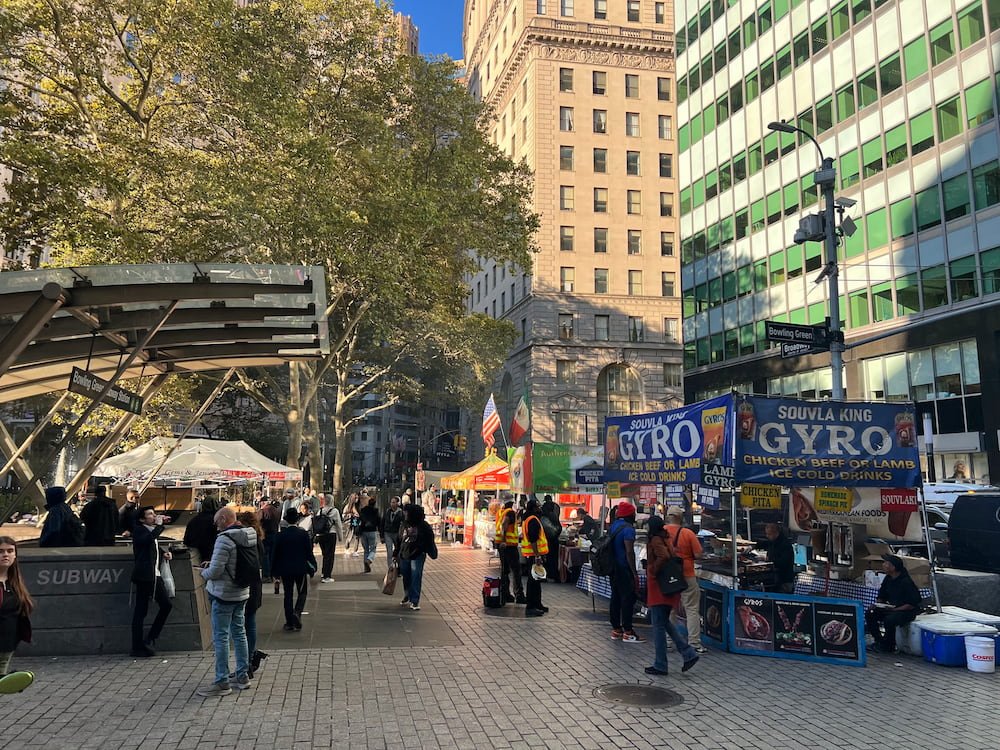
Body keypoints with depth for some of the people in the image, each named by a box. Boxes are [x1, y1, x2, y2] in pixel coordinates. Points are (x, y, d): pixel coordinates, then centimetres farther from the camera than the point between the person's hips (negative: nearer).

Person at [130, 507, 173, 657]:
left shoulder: (152, 530, 18)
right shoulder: (138, 529, -6)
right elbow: (148, 539, -27)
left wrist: (164, 552, 17)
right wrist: (159, 525, -18)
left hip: (155, 575, 8)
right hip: (144, 575, -8)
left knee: (166, 605, 5)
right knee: (140, 611, -3)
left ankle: (149, 639, 15)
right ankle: (137, 648, 4)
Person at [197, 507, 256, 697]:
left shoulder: (224, 539, -20)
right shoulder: (248, 537, 6)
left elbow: (216, 570, -23)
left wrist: (204, 572, -1)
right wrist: (212, 565, 11)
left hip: (224, 595, -8)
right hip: (241, 593, 8)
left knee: (220, 638, 1)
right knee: (239, 633, 15)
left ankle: (222, 683, 6)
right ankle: (243, 676, 23)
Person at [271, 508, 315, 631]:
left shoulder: (281, 534, -5)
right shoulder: (303, 533, -9)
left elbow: (276, 553, 0)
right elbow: (309, 552, -6)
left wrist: (275, 570, 10)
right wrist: (313, 566, 5)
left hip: (285, 569, 1)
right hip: (300, 568, -1)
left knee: (288, 594, 10)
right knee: (302, 592, 13)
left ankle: (289, 622, 12)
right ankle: (297, 612, -12)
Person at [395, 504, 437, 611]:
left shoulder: (424, 526, -7)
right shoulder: (404, 525, 7)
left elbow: (429, 542, -1)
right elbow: (399, 541, 14)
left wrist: (432, 553, -5)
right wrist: (396, 554, 15)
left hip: (417, 556, -4)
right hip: (404, 555, 4)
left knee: (416, 578, -5)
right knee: (406, 577, 12)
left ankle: (414, 601, 0)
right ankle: (407, 597, 30)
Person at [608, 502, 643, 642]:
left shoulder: (613, 526, 11)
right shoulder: (628, 529, -16)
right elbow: (629, 551, -21)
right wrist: (635, 572, -17)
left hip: (613, 567, 9)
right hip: (624, 569, -9)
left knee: (615, 597, 12)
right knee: (628, 598, -4)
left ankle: (616, 630, 18)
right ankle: (627, 632, -1)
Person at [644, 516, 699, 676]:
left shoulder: (655, 540, -14)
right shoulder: (666, 539, 13)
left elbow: (664, 556, -31)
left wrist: (653, 570, -18)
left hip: (659, 588, -9)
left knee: (658, 626, 0)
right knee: (664, 622, 19)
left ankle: (660, 666, 8)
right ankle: (689, 654, 14)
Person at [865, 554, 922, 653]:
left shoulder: (906, 582, -20)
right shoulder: (888, 579, 4)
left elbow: (912, 605, -21)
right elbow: (881, 597, 15)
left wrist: (894, 609, -26)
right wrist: (877, 604, -6)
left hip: (907, 611, -8)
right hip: (891, 608, 8)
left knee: (889, 619, -34)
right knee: (869, 614, -10)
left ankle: (889, 646, -10)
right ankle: (879, 641, 4)